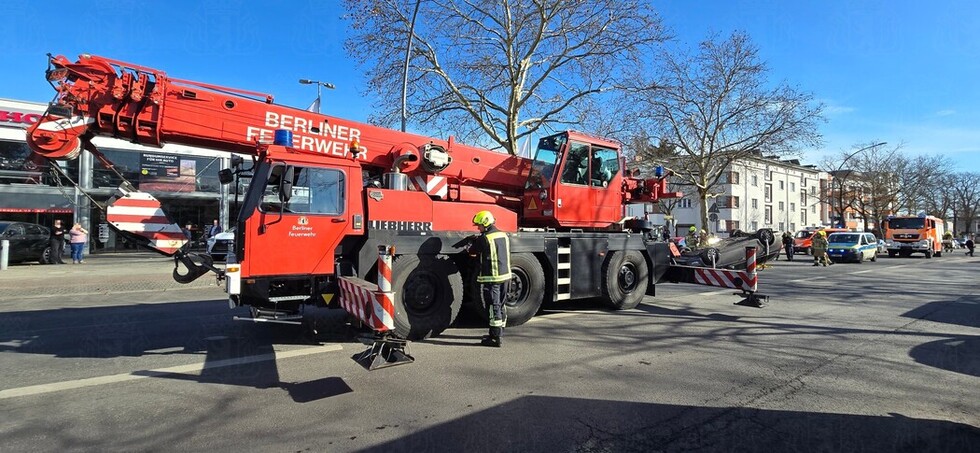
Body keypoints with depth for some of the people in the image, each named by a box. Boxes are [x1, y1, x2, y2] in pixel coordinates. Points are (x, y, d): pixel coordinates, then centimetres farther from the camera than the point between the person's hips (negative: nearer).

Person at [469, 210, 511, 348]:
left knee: (493, 306, -4)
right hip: (505, 275, 8)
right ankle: (499, 332, 30)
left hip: (491, 277, -8)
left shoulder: (484, 238, -15)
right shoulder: (504, 235, 9)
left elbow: (472, 251, -3)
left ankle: (495, 338, -3)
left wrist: (470, 246, 21)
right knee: (500, 305, 18)